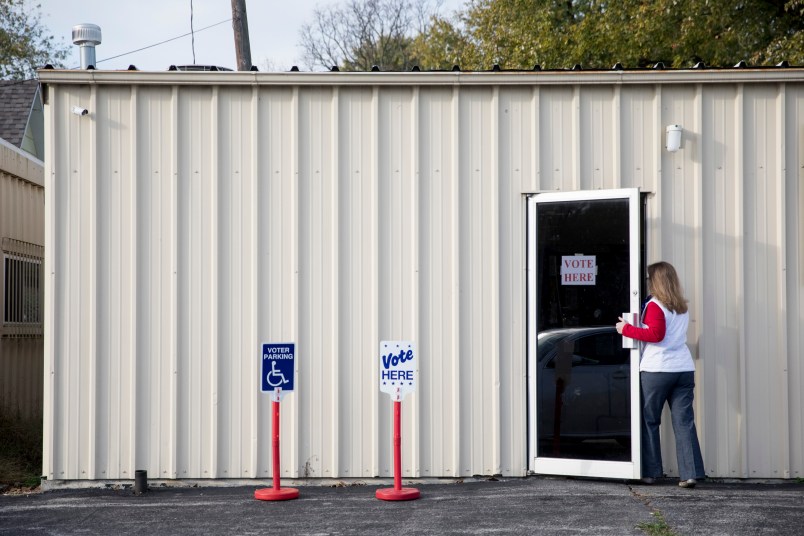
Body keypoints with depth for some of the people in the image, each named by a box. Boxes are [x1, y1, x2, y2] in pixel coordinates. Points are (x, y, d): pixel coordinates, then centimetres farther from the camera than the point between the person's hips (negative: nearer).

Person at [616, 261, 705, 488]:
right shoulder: (682, 308, 15)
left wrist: (627, 329, -8)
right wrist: (641, 323, 29)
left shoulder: (655, 305, -6)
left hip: (657, 370, -6)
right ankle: (690, 473, -5)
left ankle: (649, 472, 11)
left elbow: (655, 334, -15)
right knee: (684, 421, 2)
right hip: (684, 369, 6)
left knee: (649, 421, 7)